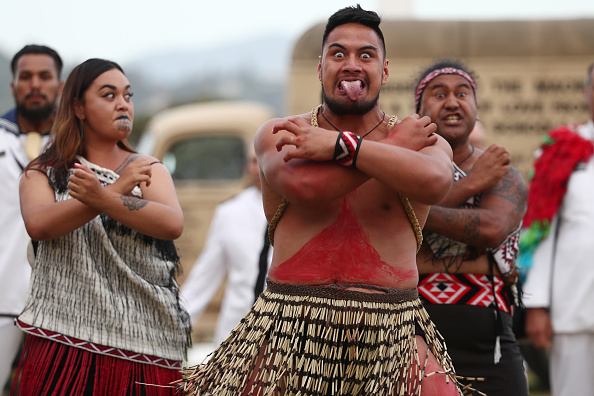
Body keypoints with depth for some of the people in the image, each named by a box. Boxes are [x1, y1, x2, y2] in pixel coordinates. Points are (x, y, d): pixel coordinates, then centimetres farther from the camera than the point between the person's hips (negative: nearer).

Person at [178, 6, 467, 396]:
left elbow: (434, 182, -18)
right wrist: (397, 143, -7)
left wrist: (338, 145, -17)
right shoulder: (279, 134, 7)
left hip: (390, 337, 0)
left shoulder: (425, 140, 8)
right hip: (290, 331, 0)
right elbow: (304, 186, -15)